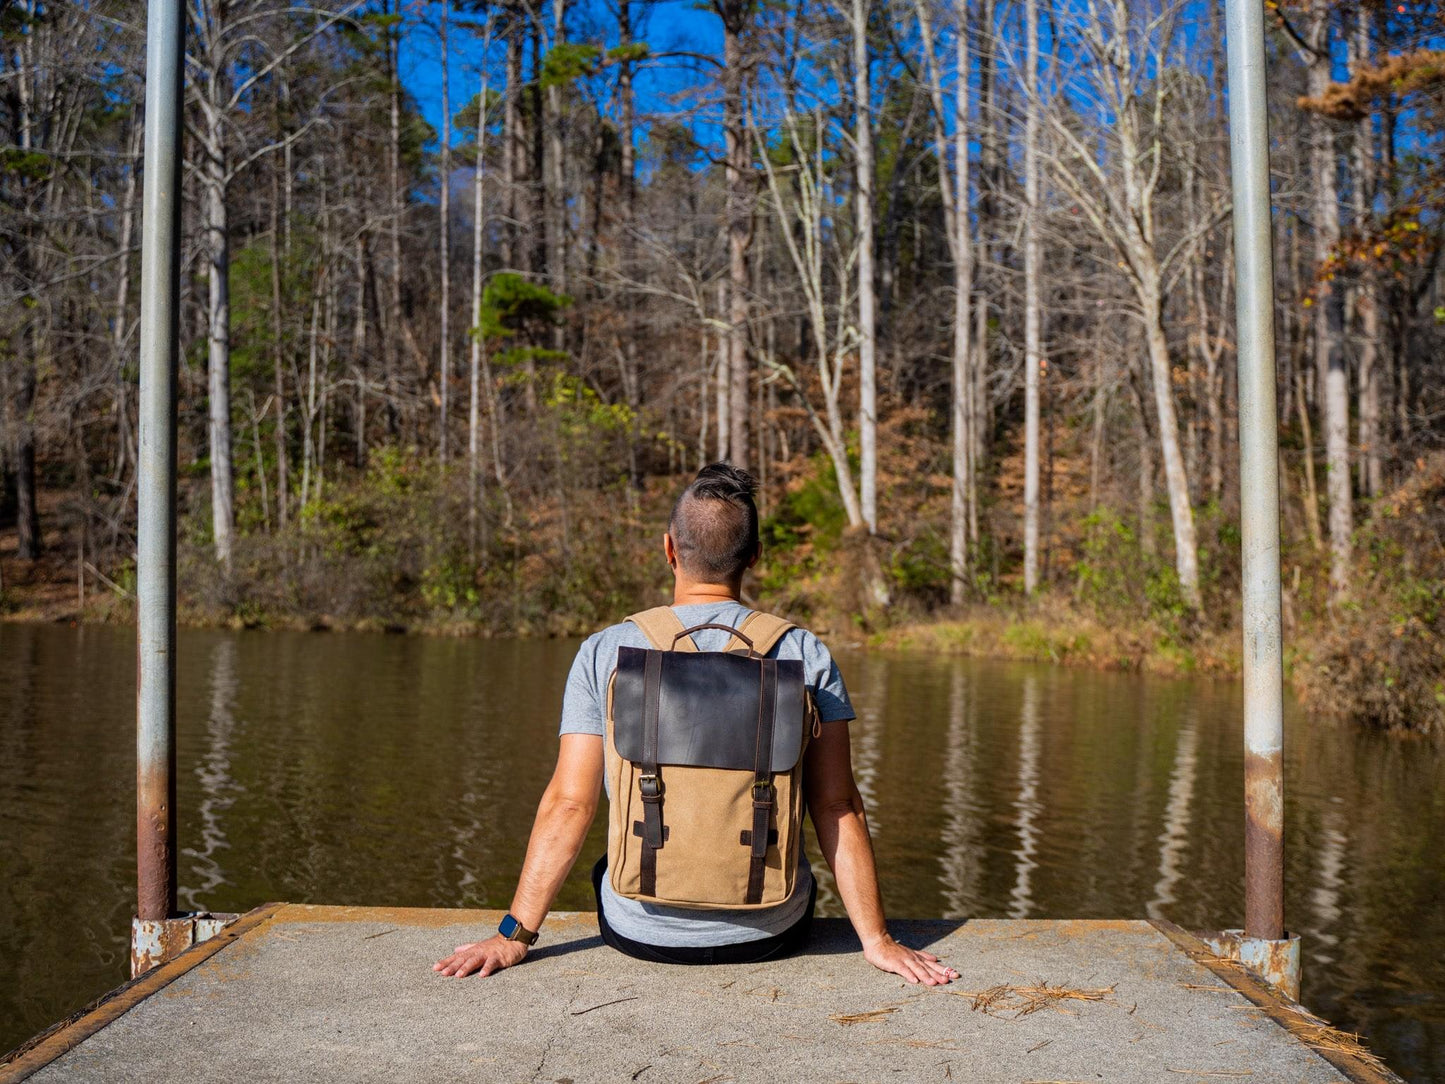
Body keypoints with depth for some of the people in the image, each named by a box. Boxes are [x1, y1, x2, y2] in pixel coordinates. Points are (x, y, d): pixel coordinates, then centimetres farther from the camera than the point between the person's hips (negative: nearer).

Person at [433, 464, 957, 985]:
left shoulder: (603, 653, -8)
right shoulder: (806, 654, -8)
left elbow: (568, 804, -9)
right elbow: (838, 807, -9)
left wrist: (515, 934, -1)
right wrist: (876, 939, -2)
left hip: (641, 934, 0)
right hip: (769, 935, 0)